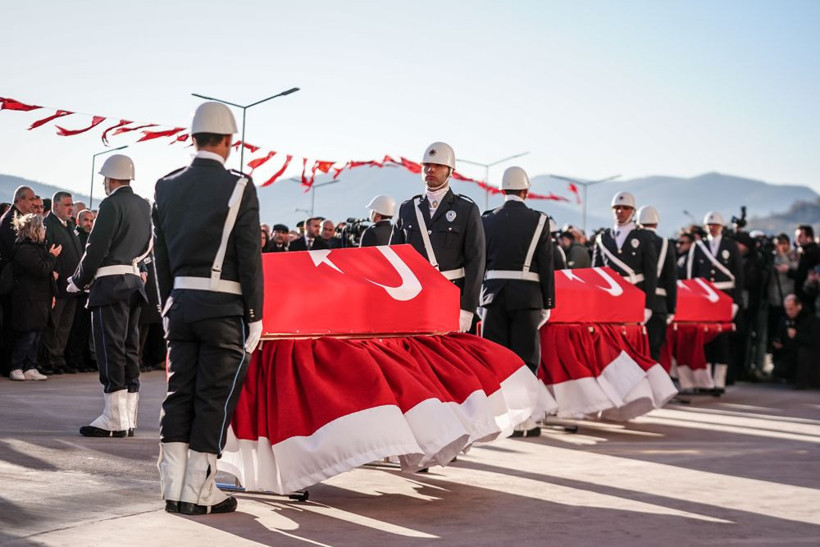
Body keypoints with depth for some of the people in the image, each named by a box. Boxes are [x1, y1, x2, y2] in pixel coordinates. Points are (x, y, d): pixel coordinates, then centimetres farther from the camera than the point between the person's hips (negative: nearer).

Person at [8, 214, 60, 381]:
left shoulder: (36, 247, 18)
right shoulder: (25, 250, -14)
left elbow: (47, 273, 22)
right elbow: (42, 269, -23)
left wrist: (51, 294, 17)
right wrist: (52, 256, -8)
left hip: (39, 298, 10)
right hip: (28, 300, -10)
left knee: (35, 335, 9)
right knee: (27, 335, -7)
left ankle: (30, 368, 12)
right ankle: (16, 368, 1)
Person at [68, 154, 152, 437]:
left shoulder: (112, 204, -11)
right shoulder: (144, 206, 13)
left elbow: (96, 248, -13)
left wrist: (79, 281, -2)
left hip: (110, 283, -8)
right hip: (135, 281, 8)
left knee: (111, 350, -5)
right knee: (130, 349, 9)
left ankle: (114, 419, -5)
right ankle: (128, 419, 12)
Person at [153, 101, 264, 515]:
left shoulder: (167, 187, 7)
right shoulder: (238, 187, -9)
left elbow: (162, 255, 10)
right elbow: (249, 258, -10)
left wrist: (168, 306, 17)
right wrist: (255, 315, -4)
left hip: (180, 301, 5)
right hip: (224, 306, -5)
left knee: (179, 393, 10)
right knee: (214, 397, 1)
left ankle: (173, 488, 12)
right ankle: (198, 493, 3)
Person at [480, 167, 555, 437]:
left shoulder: (487, 220, 5)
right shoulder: (538, 220, -2)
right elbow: (546, 265, -3)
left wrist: (477, 300, 12)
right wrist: (547, 303, 3)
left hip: (493, 293, 2)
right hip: (526, 295, -2)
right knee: (524, 357, 3)